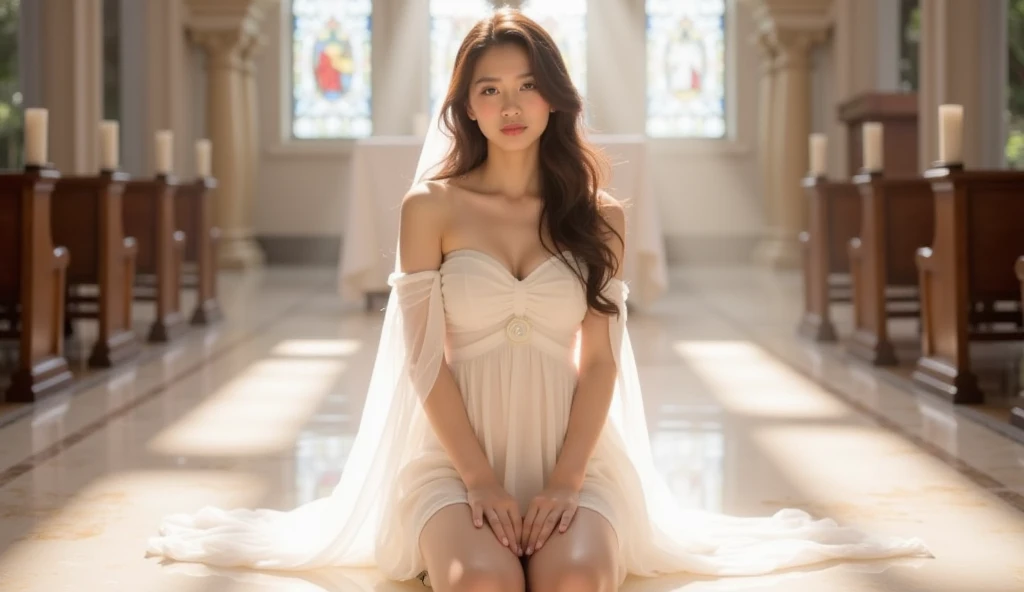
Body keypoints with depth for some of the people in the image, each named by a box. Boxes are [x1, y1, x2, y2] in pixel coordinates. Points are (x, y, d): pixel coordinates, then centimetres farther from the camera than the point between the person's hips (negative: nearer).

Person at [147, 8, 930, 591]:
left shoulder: (597, 215, 9)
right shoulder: (432, 207, 4)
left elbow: (601, 362, 4)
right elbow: (425, 361, -1)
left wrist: (564, 483, -11)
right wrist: (482, 482, -12)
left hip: (571, 453, 1)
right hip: (457, 454, -1)